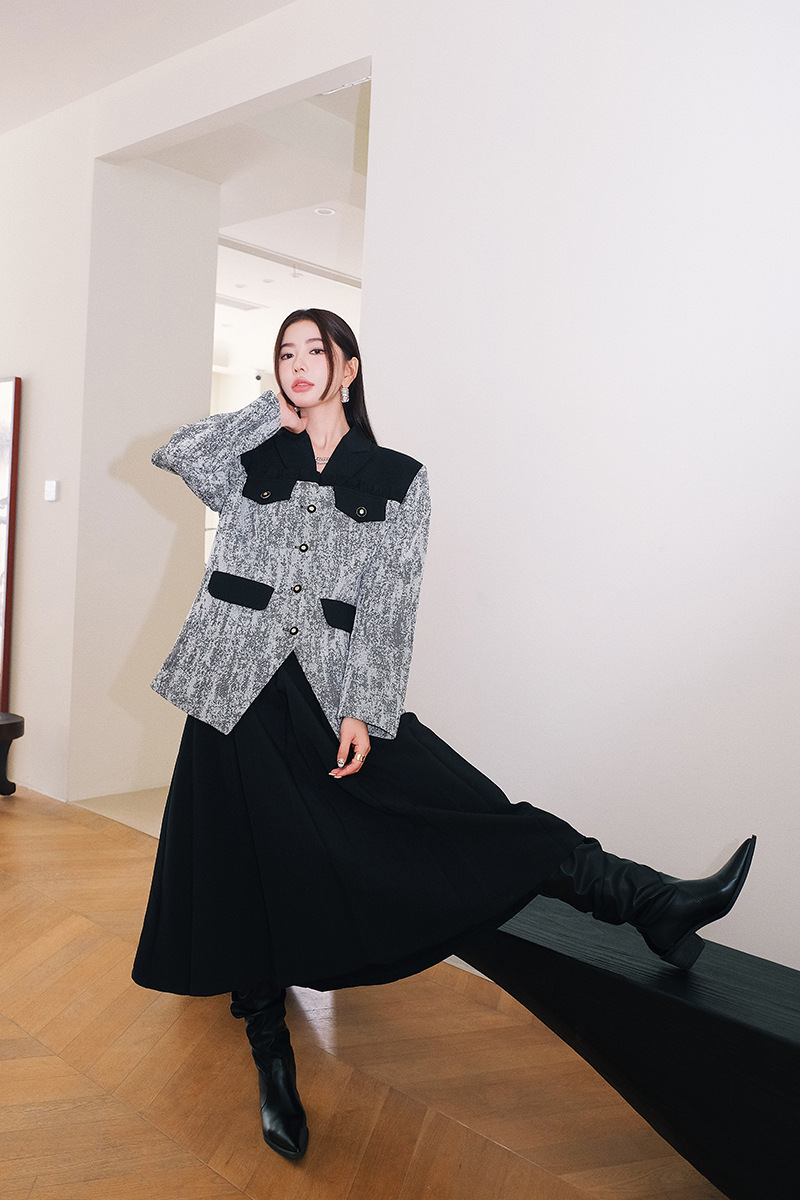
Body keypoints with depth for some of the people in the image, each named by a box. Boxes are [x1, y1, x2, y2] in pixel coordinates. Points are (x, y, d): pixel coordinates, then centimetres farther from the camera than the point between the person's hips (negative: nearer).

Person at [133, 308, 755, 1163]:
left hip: (331, 689, -1)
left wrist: (365, 711, -11)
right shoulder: (251, 461, 10)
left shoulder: (396, 479, 3)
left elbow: (391, 605, -3)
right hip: (238, 686, 2)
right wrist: (275, 414, 0)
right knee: (249, 861, 7)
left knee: (466, 811, -15)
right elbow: (173, 451, -7)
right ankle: (272, 1064, 24)